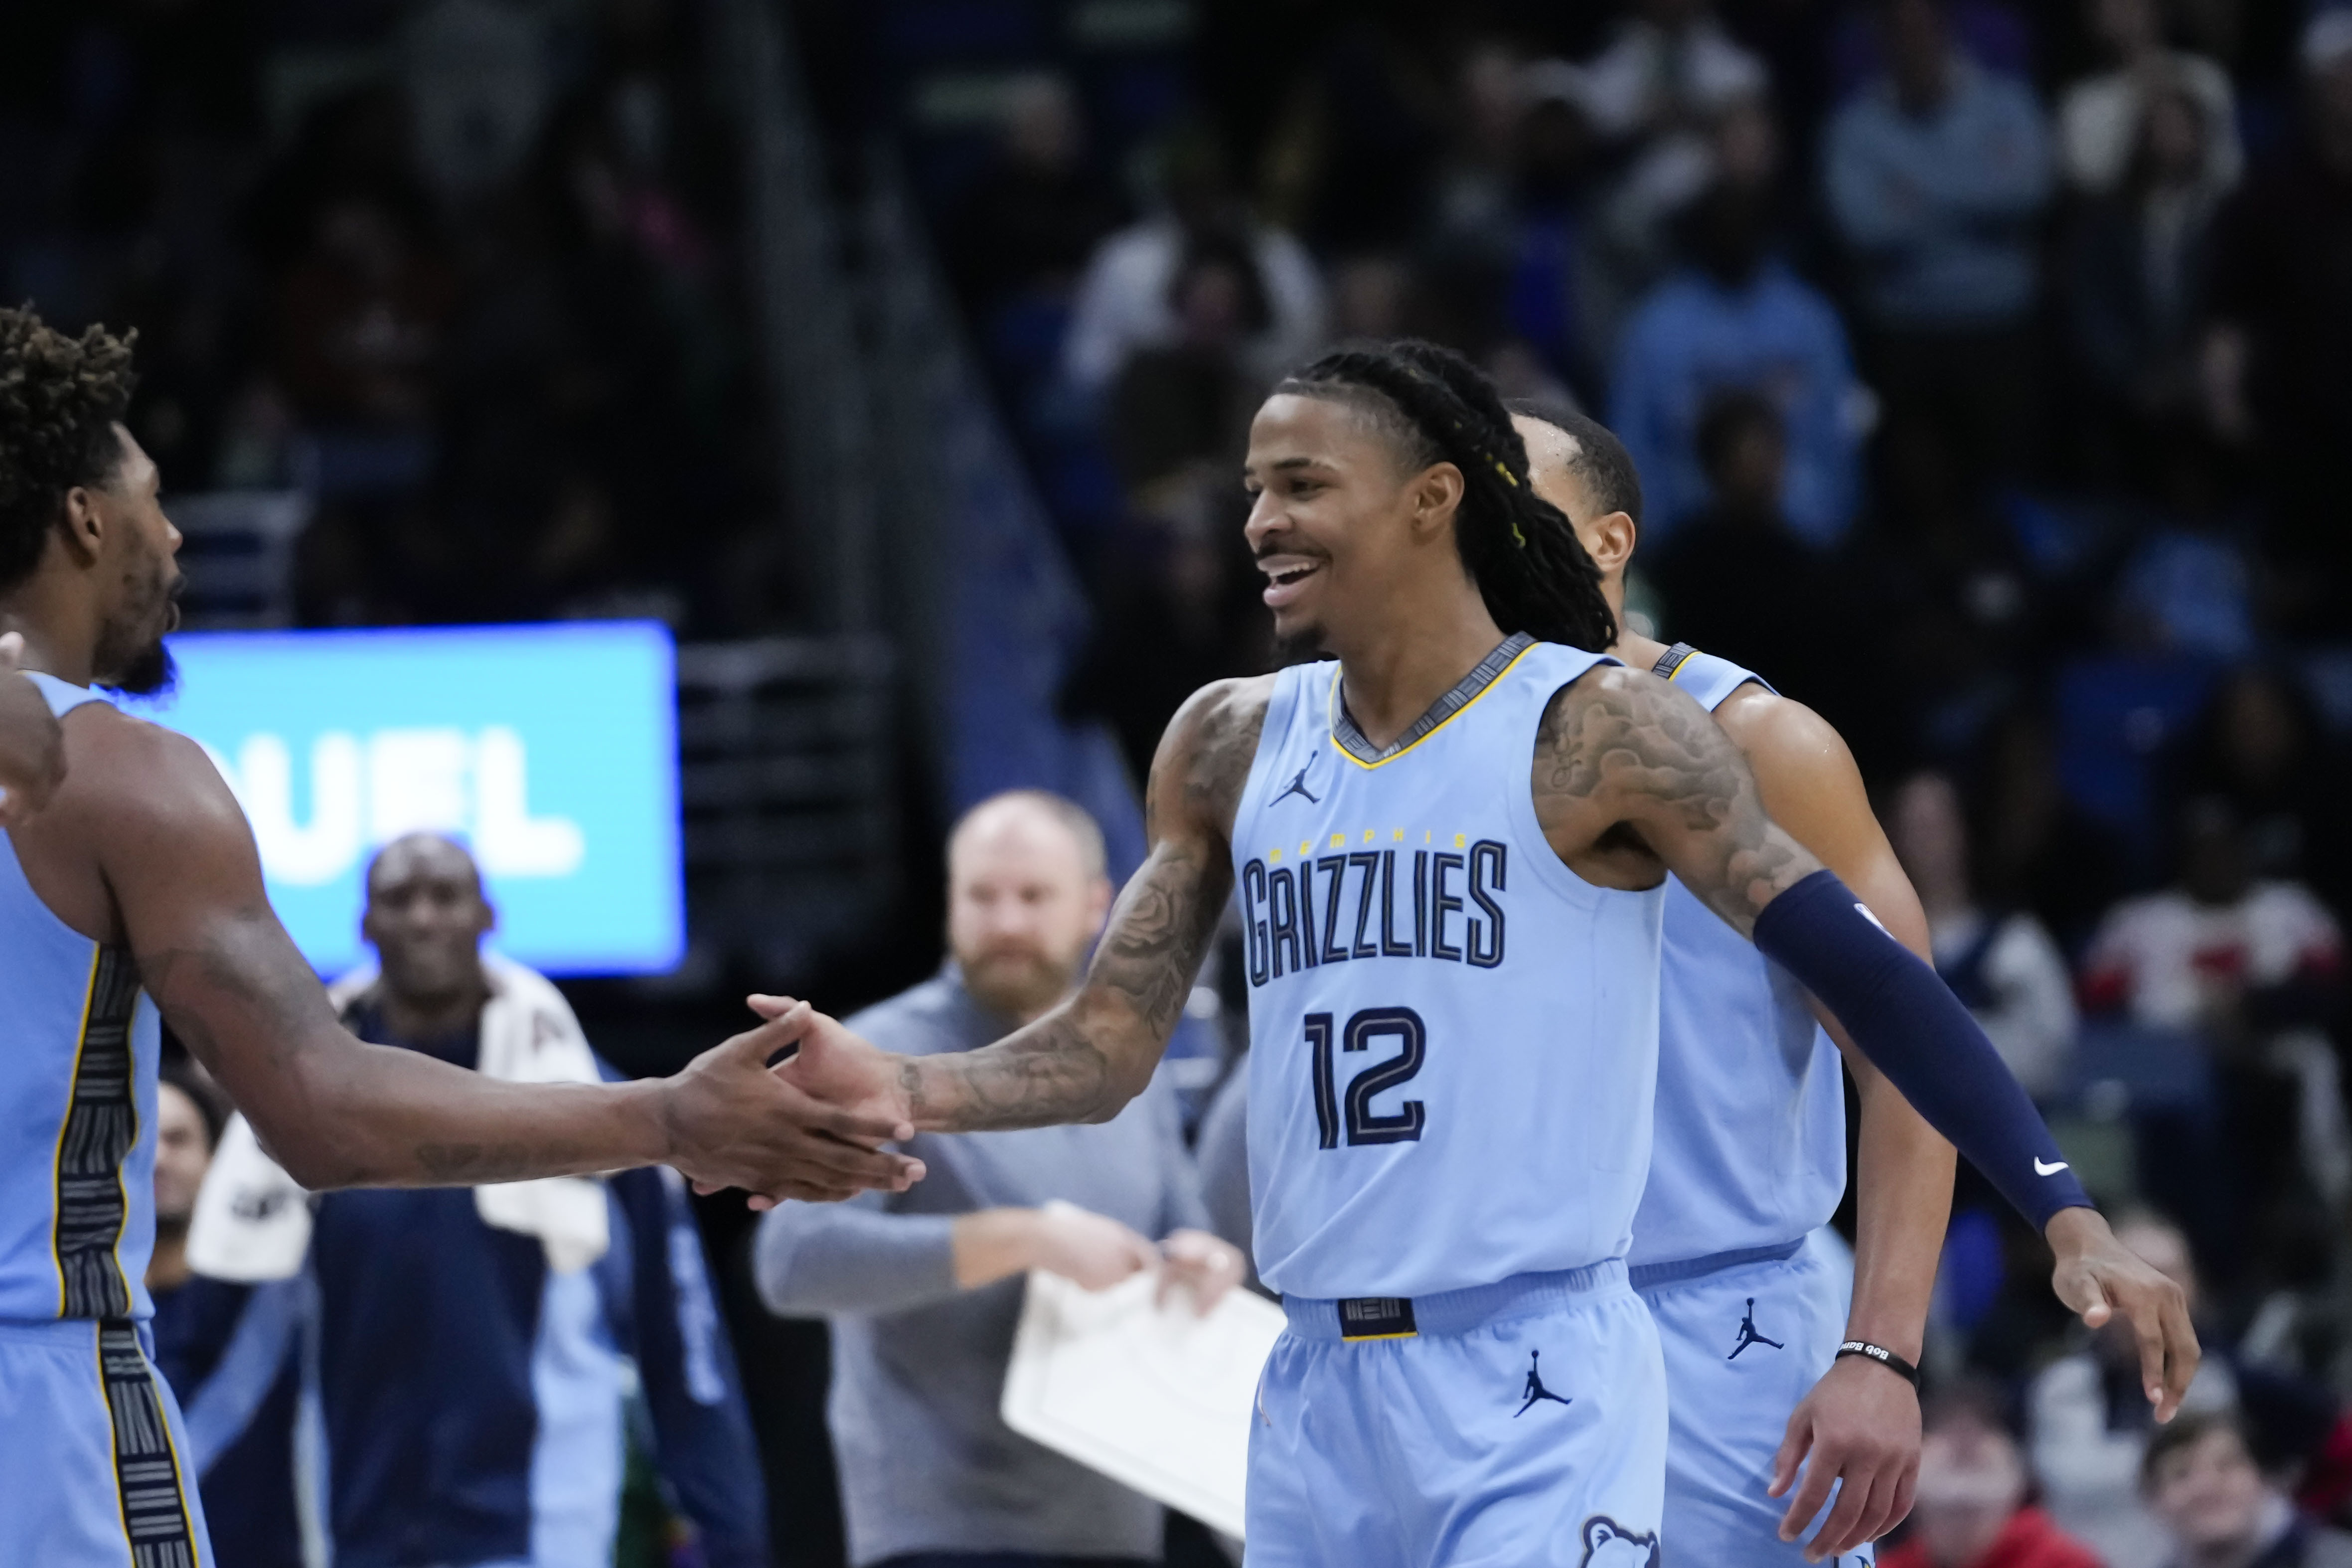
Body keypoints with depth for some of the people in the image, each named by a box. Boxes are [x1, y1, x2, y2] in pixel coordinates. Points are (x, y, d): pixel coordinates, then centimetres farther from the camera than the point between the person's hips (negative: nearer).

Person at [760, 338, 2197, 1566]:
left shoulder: (1594, 730, -6)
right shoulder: (1232, 747, 10)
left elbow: (1862, 971, -8)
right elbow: (1108, 1050, 11)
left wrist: (2066, 1215, -16)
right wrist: (903, 1093, -9)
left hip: (1537, 1387, -6)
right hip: (1320, 1388, 6)